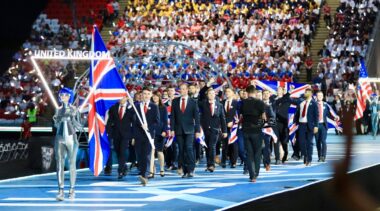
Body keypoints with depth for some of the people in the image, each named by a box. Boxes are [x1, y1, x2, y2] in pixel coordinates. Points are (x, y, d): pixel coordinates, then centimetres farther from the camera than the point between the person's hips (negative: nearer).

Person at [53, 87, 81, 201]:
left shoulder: (74, 110, 0)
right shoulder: (58, 110, 9)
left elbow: (79, 126, 0)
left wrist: (72, 119, -17)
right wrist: (56, 120, -2)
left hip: (71, 138, -2)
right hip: (60, 139, 2)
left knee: (72, 164, 3)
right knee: (60, 165, -5)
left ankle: (72, 190, 12)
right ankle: (61, 191, -7)